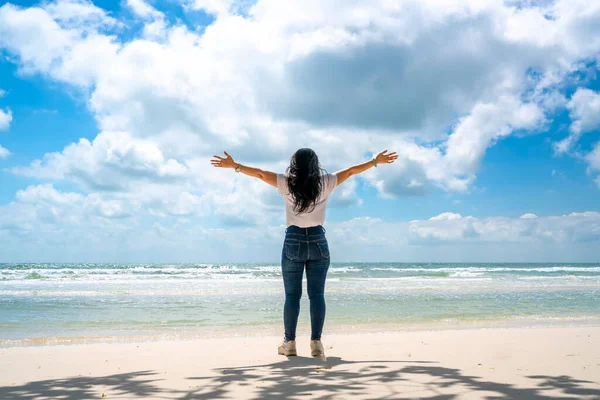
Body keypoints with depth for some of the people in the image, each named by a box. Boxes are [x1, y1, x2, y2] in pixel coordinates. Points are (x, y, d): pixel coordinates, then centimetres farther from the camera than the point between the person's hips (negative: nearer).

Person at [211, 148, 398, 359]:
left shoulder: (286, 183, 0)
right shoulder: (325, 183, 2)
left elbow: (259, 173, 4)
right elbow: (352, 170, 11)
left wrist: (234, 165, 14)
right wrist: (376, 161, 21)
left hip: (294, 242, 0)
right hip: (318, 242, 1)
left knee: (292, 295, 5)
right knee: (317, 294, 1)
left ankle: (289, 342, 9)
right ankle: (316, 343, -2)